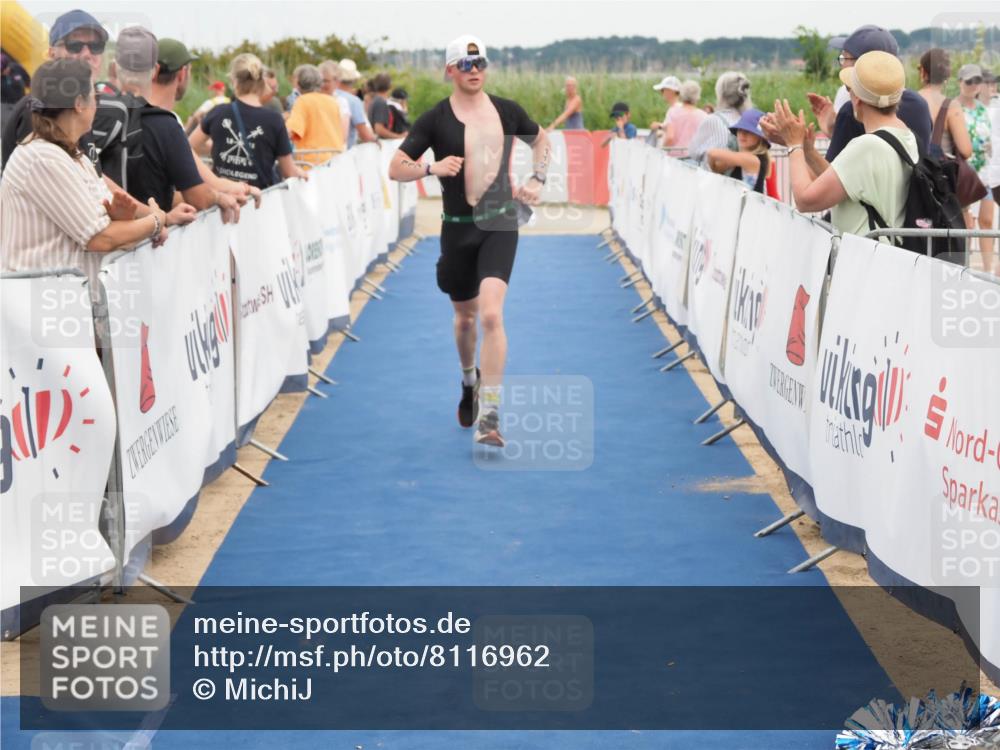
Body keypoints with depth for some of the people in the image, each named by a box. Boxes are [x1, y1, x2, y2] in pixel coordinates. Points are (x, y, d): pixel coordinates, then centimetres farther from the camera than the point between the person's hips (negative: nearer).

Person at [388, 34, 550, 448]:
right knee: (465, 317, 16)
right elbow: (395, 168, -2)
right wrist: (431, 168, -20)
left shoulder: (507, 111, 4)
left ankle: (489, 416, -19)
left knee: (491, 313, -19)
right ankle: (469, 382, 48)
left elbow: (541, 139, 24)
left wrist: (537, 179, 8)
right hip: (458, 227, 1)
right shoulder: (435, 118, -2)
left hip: (500, 224, -1)